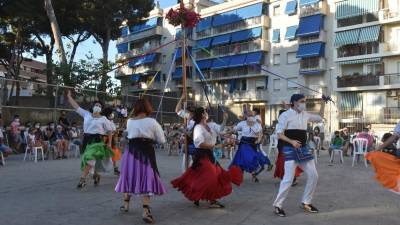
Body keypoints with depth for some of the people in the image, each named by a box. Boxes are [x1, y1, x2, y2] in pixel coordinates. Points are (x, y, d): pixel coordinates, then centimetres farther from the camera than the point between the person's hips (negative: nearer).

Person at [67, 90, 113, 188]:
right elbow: (76, 106, 10)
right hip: (87, 141, 4)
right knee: (91, 159, 12)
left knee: (89, 158, -19)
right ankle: (96, 175, 38)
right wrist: (69, 96, 9)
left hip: (98, 141, -4)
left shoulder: (103, 119, 0)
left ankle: (82, 179, -17)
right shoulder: (86, 114, 8)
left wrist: (109, 143, -4)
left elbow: (110, 131, 3)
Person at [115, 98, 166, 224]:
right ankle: (146, 211, -11)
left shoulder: (129, 121, 4)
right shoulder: (152, 121, -6)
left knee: (129, 176, 18)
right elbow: (161, 140, -2)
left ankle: (126, 204, 30)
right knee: (147, 178, -2)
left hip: (131, 151, 4)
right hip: (146, 153, -3)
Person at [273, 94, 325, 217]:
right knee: (288, 178, -13)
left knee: (313, 175, 7)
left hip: (303, 149, 7)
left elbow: (319, 118, 27)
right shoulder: (286, 115, -8)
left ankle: (306, 202, 23)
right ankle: (277, 205, 1)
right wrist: (292, 141, -25)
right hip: (291, 149, -7)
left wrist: (323, 103, 17)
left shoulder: (305, 115, 11)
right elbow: (279, 134, -10)